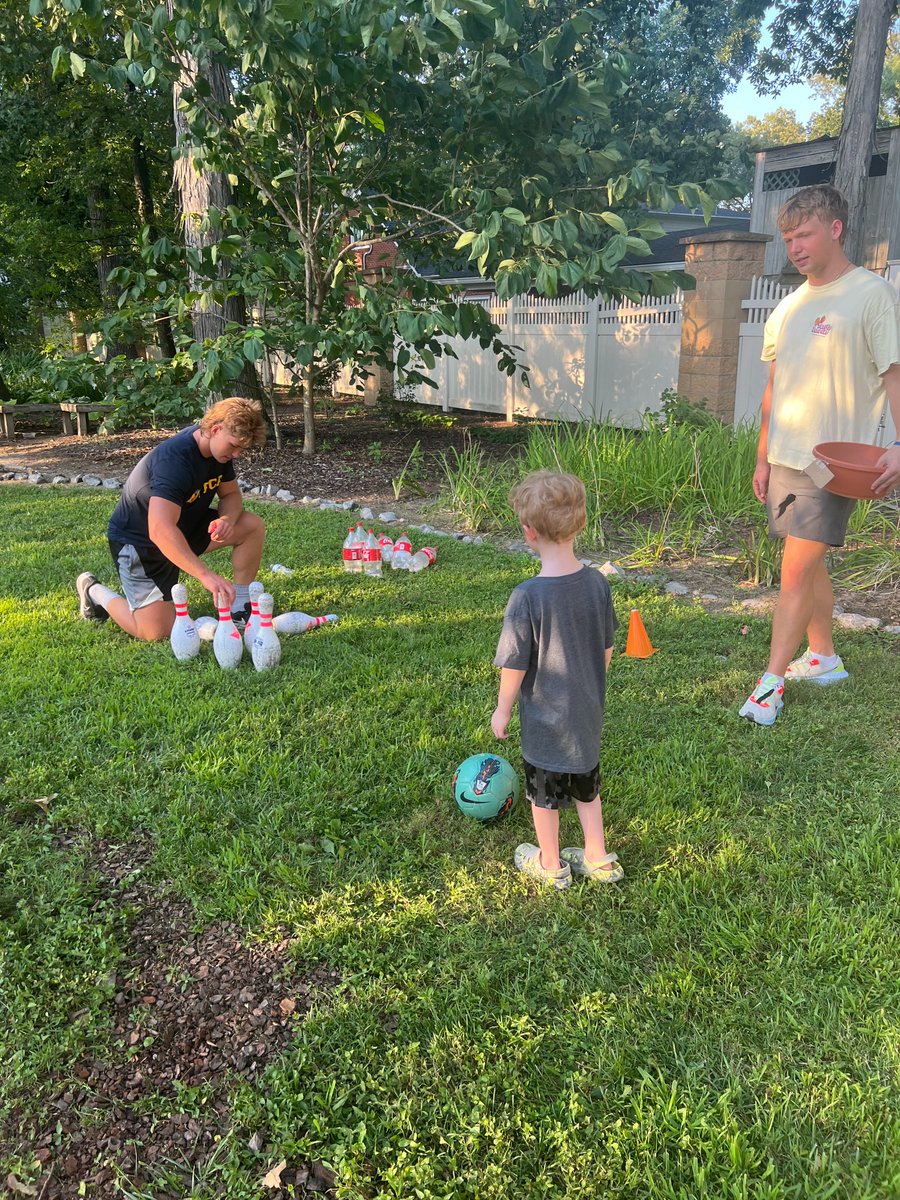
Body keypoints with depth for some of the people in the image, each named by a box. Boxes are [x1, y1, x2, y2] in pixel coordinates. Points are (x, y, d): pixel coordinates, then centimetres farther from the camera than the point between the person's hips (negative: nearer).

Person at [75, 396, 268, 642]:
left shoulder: (219, 446, -9)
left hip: (185, 525, 8)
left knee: (253, 526, -10)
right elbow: (161, 531, -47)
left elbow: (230, 494, 5)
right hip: (138, 539, -8)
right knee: (156, 632, -15)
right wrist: (207, 575, -56)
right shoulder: (174, 459, -35)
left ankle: (240, 606, 4)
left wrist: (227, 519, -21)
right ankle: (94, 591, 11)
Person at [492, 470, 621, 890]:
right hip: (588, 714, 5)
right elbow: (606, 649, 3)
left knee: (543, 792, 17)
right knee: (586, 787, 25)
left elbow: (514, 665, -19)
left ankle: (551, 865, 36)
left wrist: (502, 709, -3)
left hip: (545, 719, -5)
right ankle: (598, 860, 38)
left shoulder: (527, 597, -27)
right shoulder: (597, 583, -9)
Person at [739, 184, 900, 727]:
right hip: (787, 458, 7)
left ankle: (772, 681, 0)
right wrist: (764, 456, 15)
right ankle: (823, 658, 30)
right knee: (810, 564, 15)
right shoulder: (788, 308, 14)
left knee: (797, 569, -9)